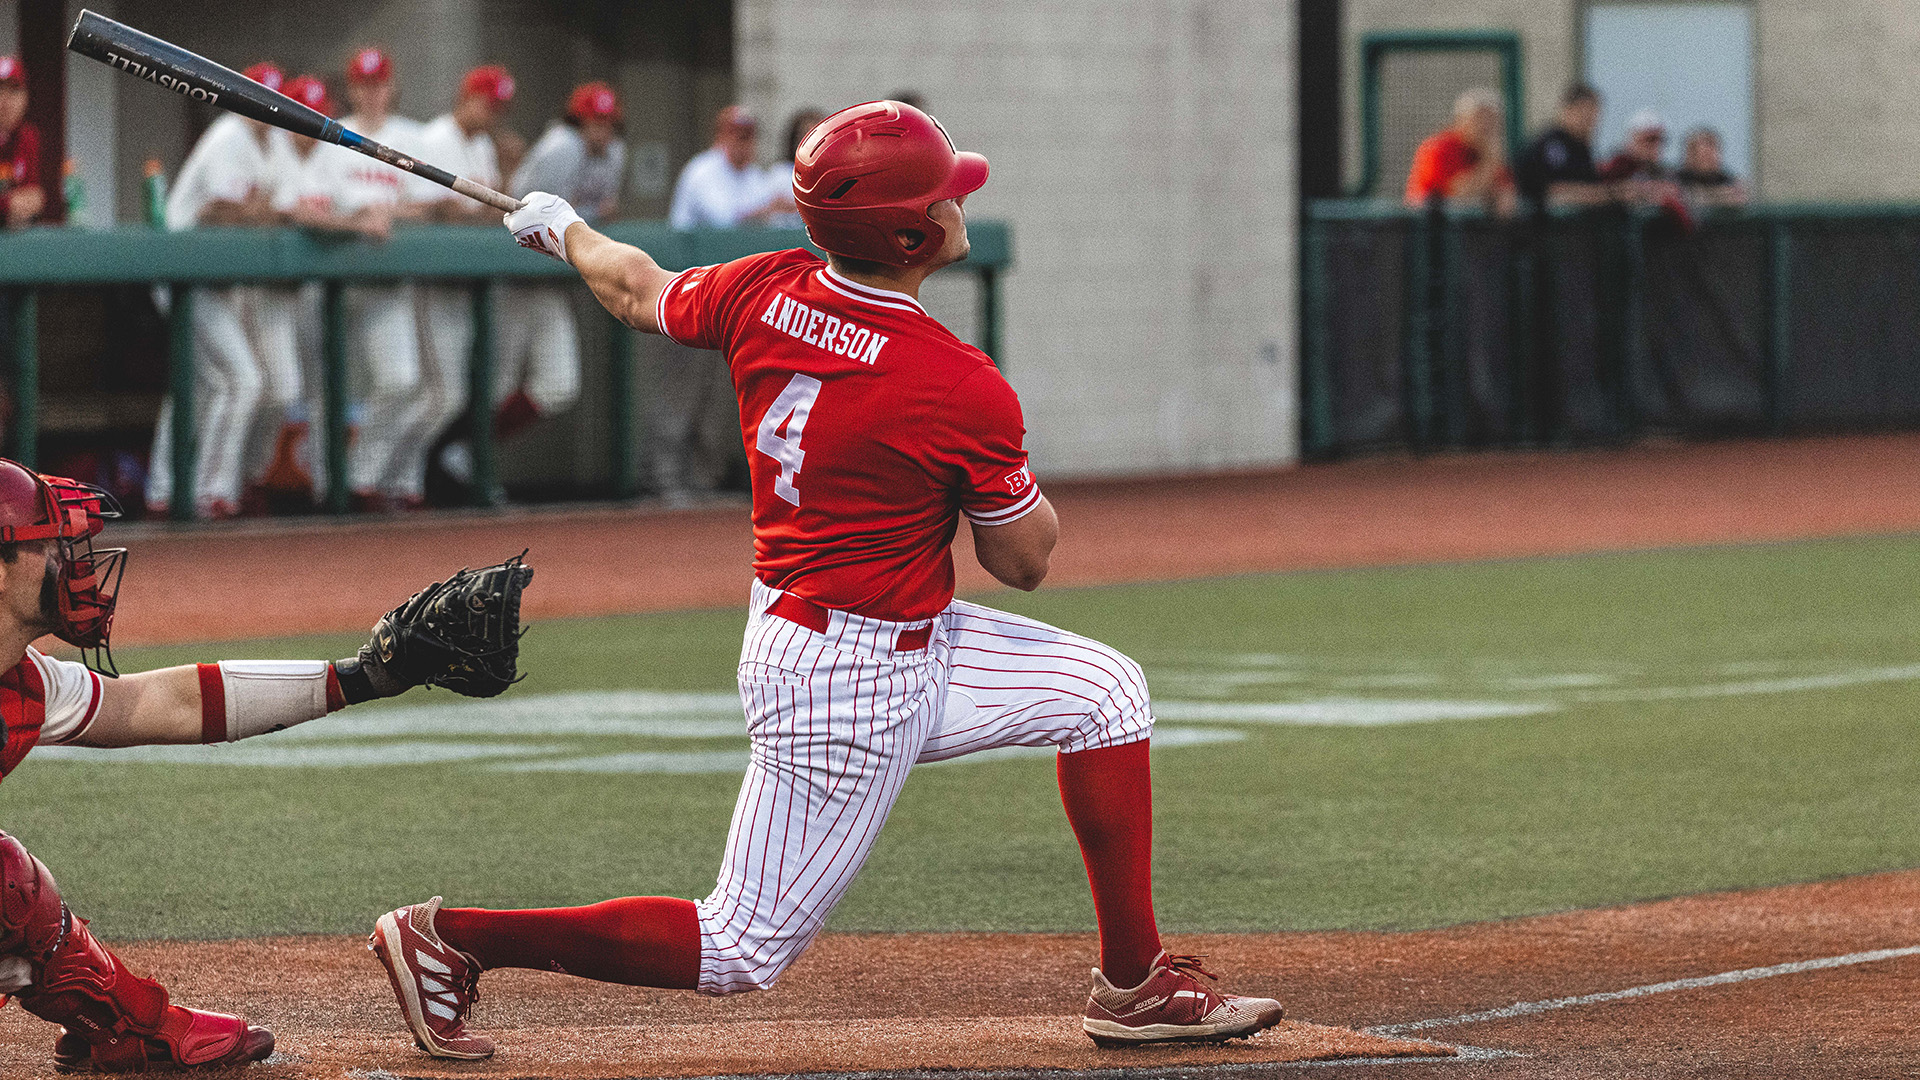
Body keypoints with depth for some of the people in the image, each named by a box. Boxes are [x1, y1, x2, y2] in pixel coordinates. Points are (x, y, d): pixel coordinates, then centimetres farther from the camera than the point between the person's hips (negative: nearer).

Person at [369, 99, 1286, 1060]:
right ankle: (456, 939, 1)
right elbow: (1022, 561, -9)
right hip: (849, 684, -9)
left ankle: (1134, 984, 22)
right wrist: (1008, 465, 8)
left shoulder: (763, 293, -5)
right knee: (744, 950, 0)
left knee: (1104, 687, 16)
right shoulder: (966, 392, -23)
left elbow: (639, 293, 16)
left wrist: (565, 231, 37)